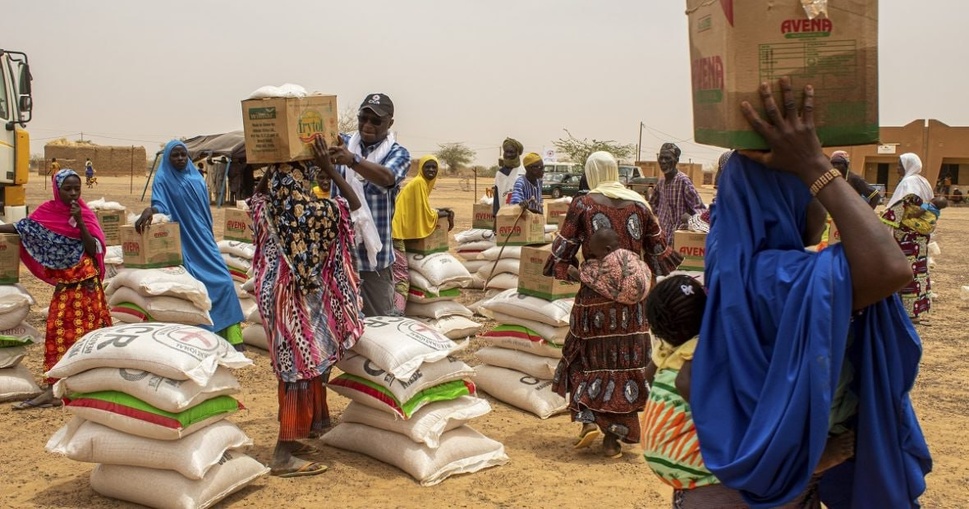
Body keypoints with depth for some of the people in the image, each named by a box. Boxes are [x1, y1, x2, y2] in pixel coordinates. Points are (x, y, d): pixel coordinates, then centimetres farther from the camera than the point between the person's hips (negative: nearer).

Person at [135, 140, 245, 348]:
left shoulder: (197, 178, 11)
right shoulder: (162, 180, -2)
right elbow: (160, 206, -17)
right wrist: (149, 210, -40)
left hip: (203, 241, 4)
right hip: (182, 245, -4)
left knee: (223, 282, -4)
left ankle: (232, 338, 0)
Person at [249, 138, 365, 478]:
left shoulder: (266, 209, -2)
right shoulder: (312, 211, -19)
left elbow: (257, 194, 23)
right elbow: (354, 203, -6)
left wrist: (272, 167, 13)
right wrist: (329, 167, -8)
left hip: (274, 294, 7)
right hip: (302, 300, -7)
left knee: (291, 367, 18)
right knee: (302, 367, -2)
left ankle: (289, 439, 27)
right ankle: (284, 456, -1)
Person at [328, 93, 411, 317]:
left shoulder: (398, 153, -4)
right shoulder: (342, 144, 7)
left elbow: (386, 177, -25)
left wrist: (352, 160, -44)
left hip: (373, 253, -3)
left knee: (378, 320, 7)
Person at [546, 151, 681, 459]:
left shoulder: (583, 205, -5)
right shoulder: (639, 204, 4)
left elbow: (563, 249, -2)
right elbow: (658, 247, 12)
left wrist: (566, 273, 16)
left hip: (595, 296, -2)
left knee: (591, 356, 15)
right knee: (627, 362, 8)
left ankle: (589, 421, 1)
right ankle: (614, 437, 12)